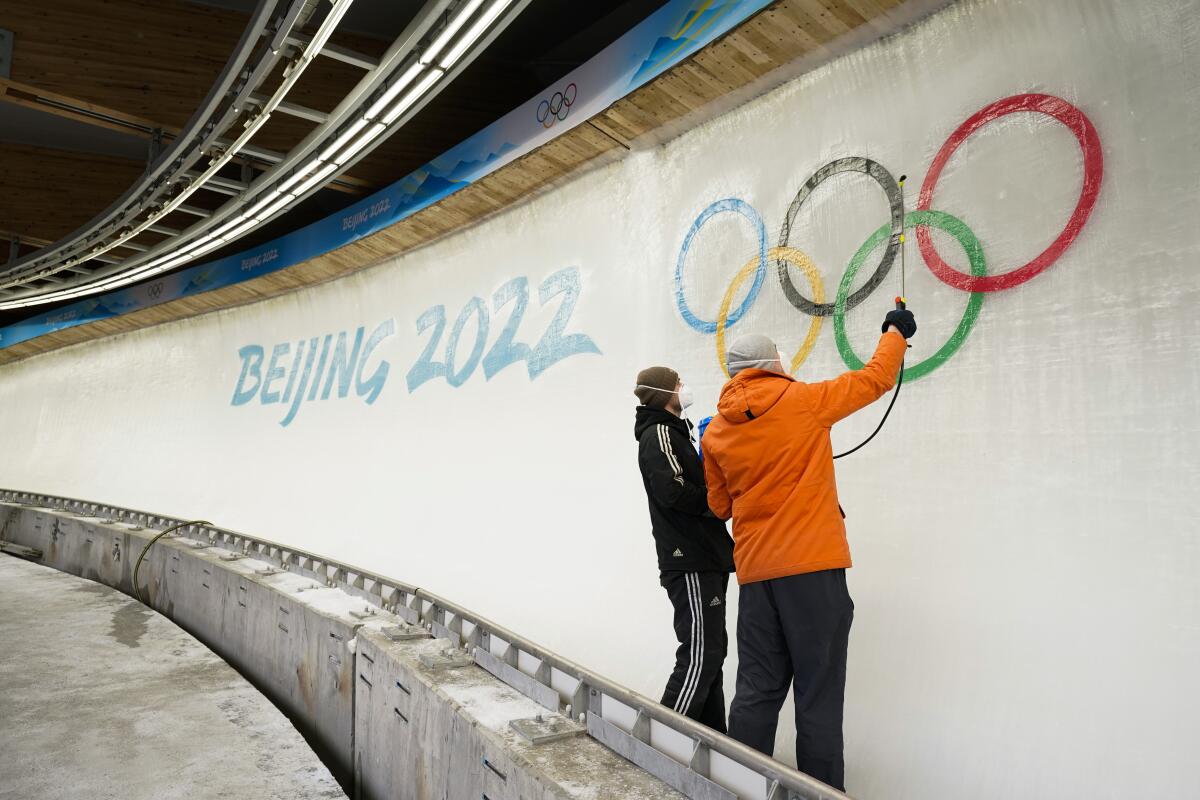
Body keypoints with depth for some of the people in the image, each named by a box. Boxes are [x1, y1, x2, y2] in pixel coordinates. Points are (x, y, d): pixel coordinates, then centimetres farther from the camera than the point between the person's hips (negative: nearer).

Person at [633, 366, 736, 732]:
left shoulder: (673, 433, 22)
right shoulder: (659, 435, -9)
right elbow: (673, 491, -22)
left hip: (705, 560, 10)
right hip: (690, 563, -10)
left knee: (711, 650, 13)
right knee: (700, 654, -11)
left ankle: (713, 739, 21)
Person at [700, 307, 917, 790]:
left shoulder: (716, 432, 7)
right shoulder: (804, 400, -3)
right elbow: (875, 379, 10)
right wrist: (896, 332, 26)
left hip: (754, 572, 5)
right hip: (813, 566, -4)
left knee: (757, 690, 12)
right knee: (818, 694, 3)